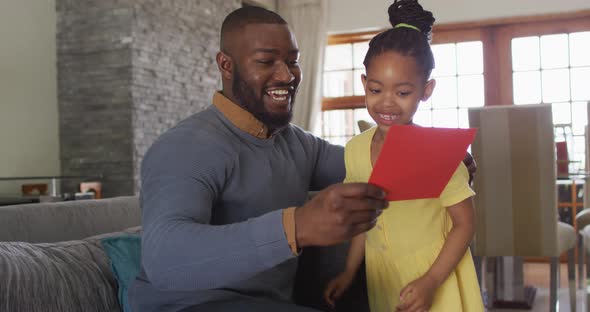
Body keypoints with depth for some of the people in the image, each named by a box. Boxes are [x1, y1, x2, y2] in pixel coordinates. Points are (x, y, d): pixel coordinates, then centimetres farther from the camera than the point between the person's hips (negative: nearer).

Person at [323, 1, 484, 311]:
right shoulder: (355, 149, -5)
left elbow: (464, 224, -12)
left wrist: (431, 281, -19)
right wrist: (349, 272, 10)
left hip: (432, 272, -4)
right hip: (381, 274, 4)